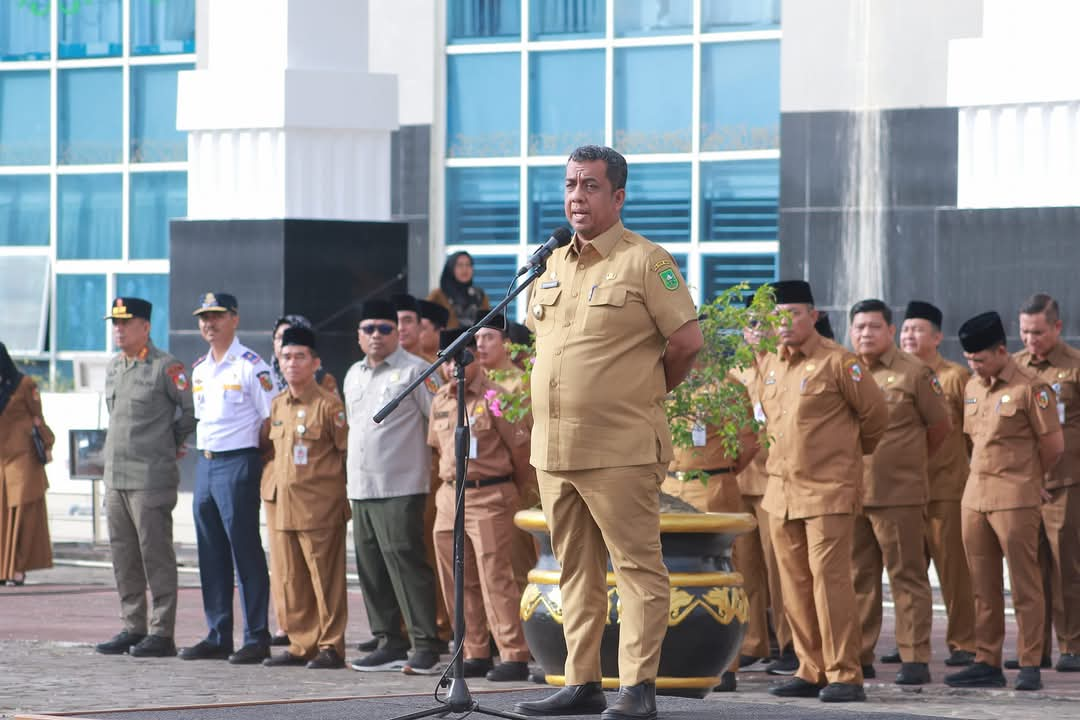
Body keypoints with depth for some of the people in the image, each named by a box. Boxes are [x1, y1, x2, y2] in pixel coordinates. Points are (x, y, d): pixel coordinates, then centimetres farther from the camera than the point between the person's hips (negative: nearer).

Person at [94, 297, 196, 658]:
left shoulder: (166, 367, -9)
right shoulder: (113, 368, 15)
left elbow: (191, 410, -6)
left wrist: (172, 444, 5)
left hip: (152, 477, -8)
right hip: (115, 476, 8)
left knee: (156, 555, -5)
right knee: (123, 555, 9)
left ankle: (162, 633, -3)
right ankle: (133, 628, 16)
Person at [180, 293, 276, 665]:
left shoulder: (250, 366, -8)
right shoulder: (199, 368, 15)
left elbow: (271, 420, -9)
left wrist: (264, 465, -11)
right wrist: (203, 455, 15)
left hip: (238, 463, -8)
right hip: (205, 463, 8)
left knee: (246, 552, -6)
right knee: (211, 555, 9)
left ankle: (257, 638, -3)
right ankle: (217, 637, 15)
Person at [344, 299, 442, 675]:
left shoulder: (415, 371, -3)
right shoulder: (354, 376, 20)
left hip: (401, 488, -8)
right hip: (361, 489, 8)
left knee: (405, 562, -13)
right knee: (371, 567, 7)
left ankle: (426, 646, -12)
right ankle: (390, 643, 14)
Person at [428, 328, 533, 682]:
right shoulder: (440, 402, 12)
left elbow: (520, 447, -5)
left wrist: (512, 483, 6)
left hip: (490, 497, -7)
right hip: (450, 497, 7)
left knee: (495, 578, -10)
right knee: (457, 582, 8)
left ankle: (513, 657, -9)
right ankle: (475, 655, 15)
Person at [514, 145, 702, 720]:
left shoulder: (645, 262, -5)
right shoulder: (551, 266, 15)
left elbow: (687, 341, -7)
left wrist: (645, 393, 5)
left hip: (621, 450, -7)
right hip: (553, 449, 7)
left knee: (637, 566, -5)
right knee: (576, 571, 11)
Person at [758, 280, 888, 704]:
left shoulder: (836, 362, -8)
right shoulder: (769, 366, 11)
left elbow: (875, 413, 0)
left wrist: (854, 449, 13)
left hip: (829, 490, -7)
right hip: (782, 490, 7)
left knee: (829, 577, -12)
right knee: (795, 584, 8)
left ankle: (844, 676, -10)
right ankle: (812, 671, 15)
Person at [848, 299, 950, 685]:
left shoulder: (914, 373, -1)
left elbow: (940, 425, 7)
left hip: (898, 493, -4)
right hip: (849, 491, 4)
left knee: (907, 577, -3)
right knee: (858, 578, 8)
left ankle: (915, 658, -2)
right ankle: (859, 657, 14)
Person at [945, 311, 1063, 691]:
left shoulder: (1030, 388, -9)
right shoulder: (971, 388, 12)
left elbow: (1053, 445, -6)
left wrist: (1027, 478, 6)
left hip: (1016, 501, -7)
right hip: (974, 498, 7)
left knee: (1024, 586, -3)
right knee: (983, 587, 9)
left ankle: (1030, 666, 0)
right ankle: (987, 663, 14)